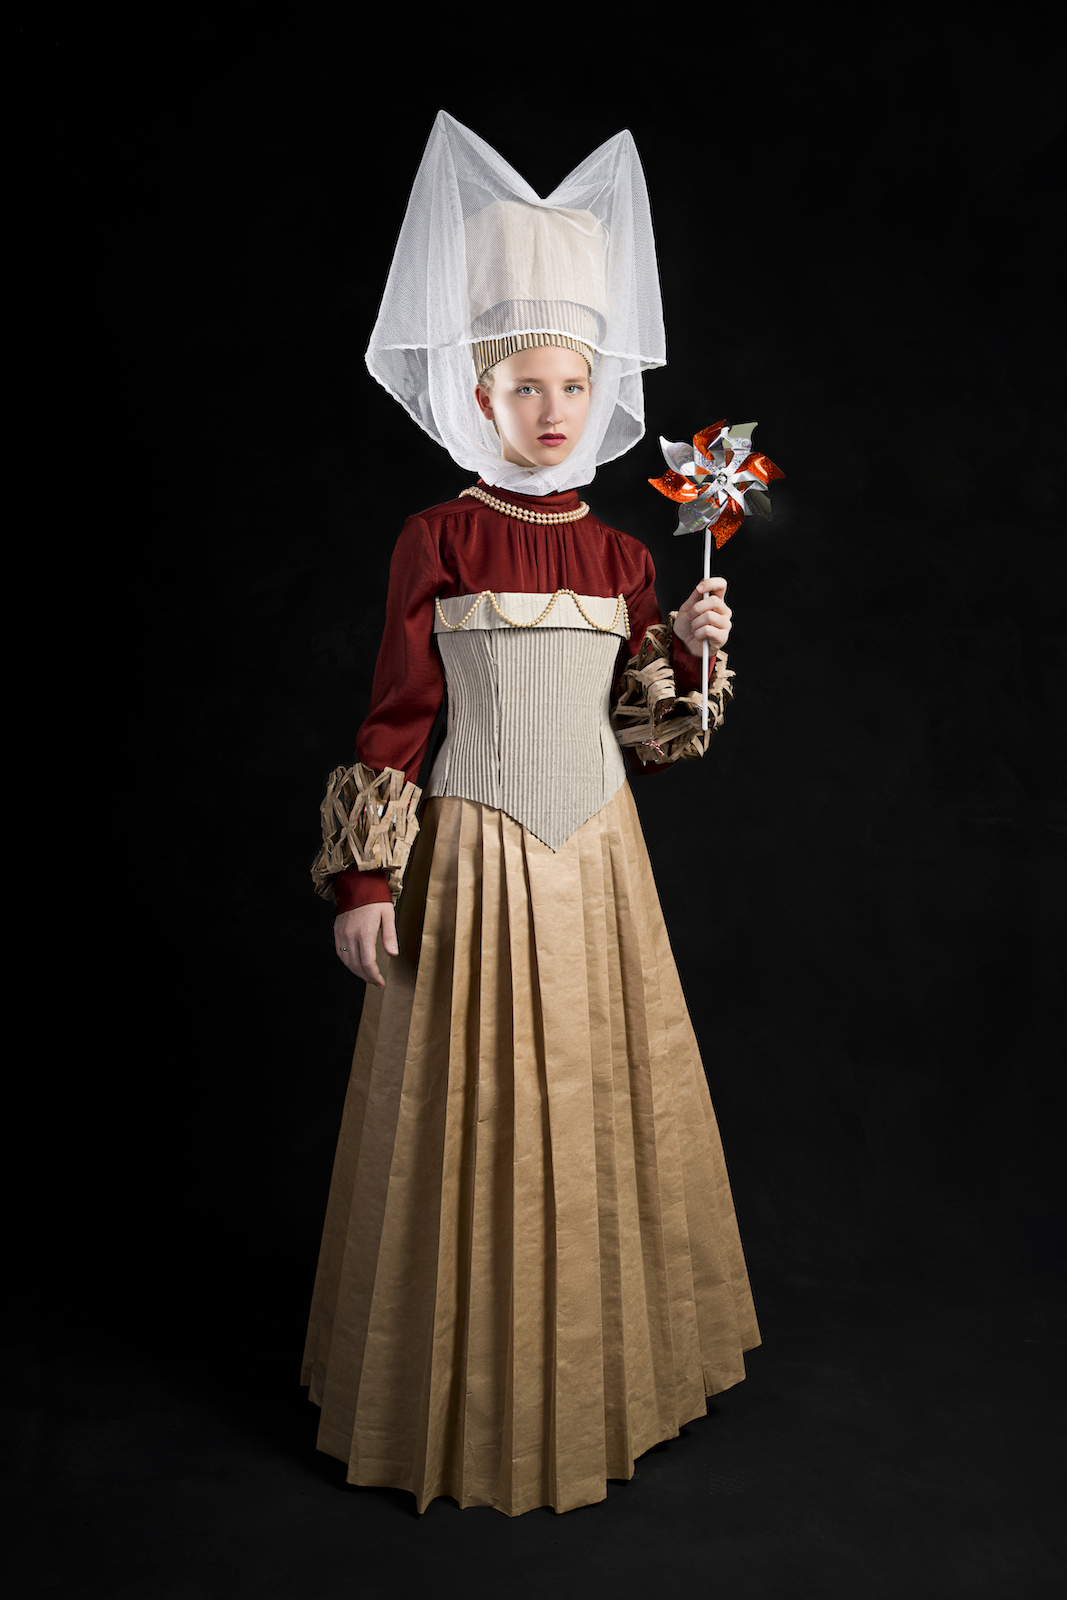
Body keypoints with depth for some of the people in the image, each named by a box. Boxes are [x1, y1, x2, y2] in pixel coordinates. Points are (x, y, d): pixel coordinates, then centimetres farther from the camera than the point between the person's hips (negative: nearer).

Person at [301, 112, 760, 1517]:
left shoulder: (622, 554, 6)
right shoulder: (437, 541, -6)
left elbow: (643, 729, 11)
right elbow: (395, 718, -6)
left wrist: (691, 650, -6)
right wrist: (365, 876, -10)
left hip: (596, 850, 4)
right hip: (474, 853, -4)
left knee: (603, 1100, 14)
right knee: (478, 1118, 5)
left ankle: (598, 1360, 37)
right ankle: (477, 1397, 28)